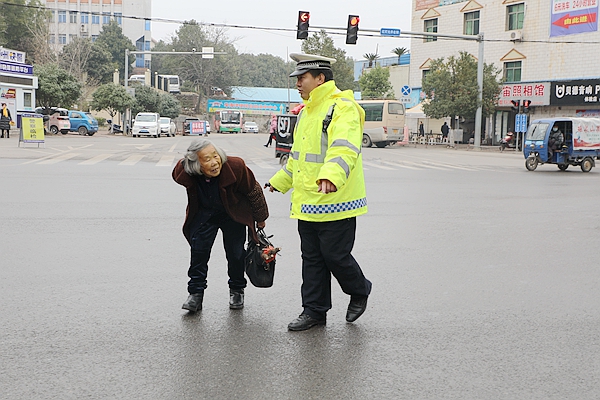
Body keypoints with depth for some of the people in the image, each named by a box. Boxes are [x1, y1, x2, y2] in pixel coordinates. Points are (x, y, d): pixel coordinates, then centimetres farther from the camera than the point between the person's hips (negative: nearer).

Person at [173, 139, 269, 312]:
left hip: (233, 214, -1)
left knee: (235, 251, 1)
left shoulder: (236, 167, -33)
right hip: (203, 212, 1)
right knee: (198, 249, -6)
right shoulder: (184, 172, -30)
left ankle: (237, 291, 22)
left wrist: (260, 218, -4)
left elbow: (254, 192, -15)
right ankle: (196, 293, 5)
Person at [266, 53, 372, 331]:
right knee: (312, 259, 12)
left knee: (336, 256, -1)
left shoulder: (343, 107, -14)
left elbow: (344, 148, -32)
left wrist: (332, 175, -49)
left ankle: (359, 291, 27)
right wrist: (279, 181, 34)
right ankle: (314, 310, 22)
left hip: (334, 202, -9)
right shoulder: (307, 111, 17)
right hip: (307, 202, 9)